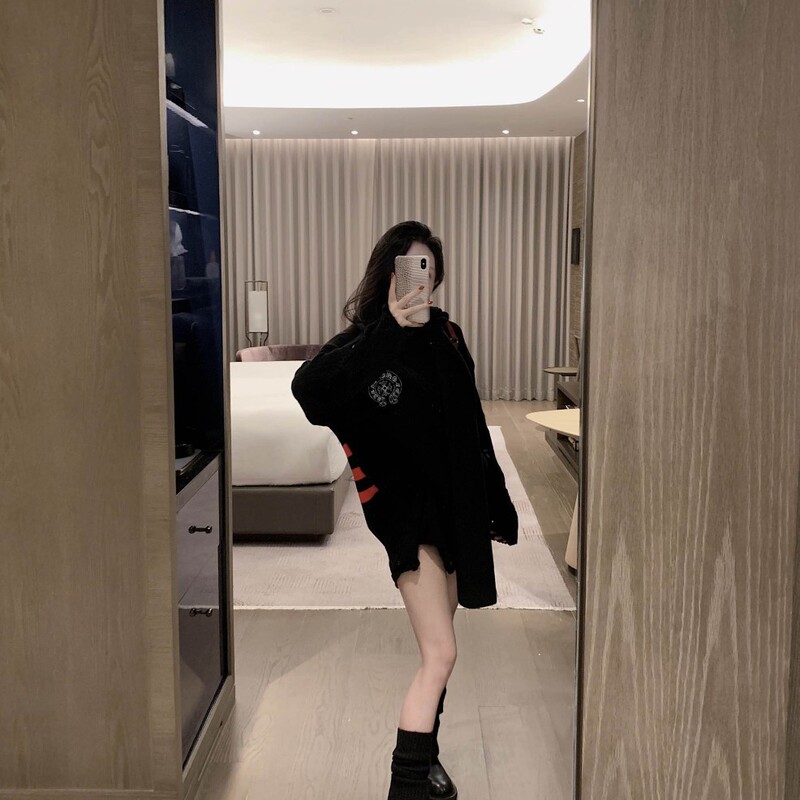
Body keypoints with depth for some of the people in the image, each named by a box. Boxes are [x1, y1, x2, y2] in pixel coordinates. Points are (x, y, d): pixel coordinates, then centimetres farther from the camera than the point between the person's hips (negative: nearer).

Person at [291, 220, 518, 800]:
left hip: (457, 504, 6)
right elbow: (307, 387, -34)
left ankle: (424, 752, 35)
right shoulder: (365, 344, -12)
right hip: (409, 510, -6)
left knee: (437, 647, 18)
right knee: (441, 654, -9)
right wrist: (389, 331, -36)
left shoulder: (445, 335, 5)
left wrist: (497, 503, 15)